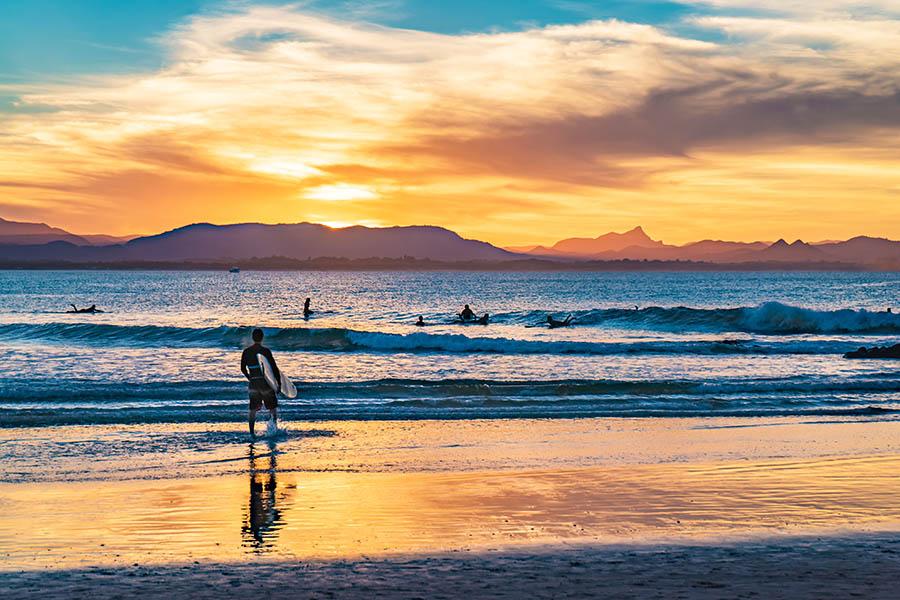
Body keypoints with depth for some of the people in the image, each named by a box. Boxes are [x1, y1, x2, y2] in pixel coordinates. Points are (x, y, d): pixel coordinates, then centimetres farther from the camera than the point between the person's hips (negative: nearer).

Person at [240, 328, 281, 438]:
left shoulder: (246, 351, 2)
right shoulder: (265, 351, -11)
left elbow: (243, 368, 12)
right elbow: (274, 368, -11)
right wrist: (278, 382, -3)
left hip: (253, 383, 4)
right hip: (266, 383, -3)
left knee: (253, 410, 12)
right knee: (273, 407, 11)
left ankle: (252, 433, 7)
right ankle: (275, 425, -5)